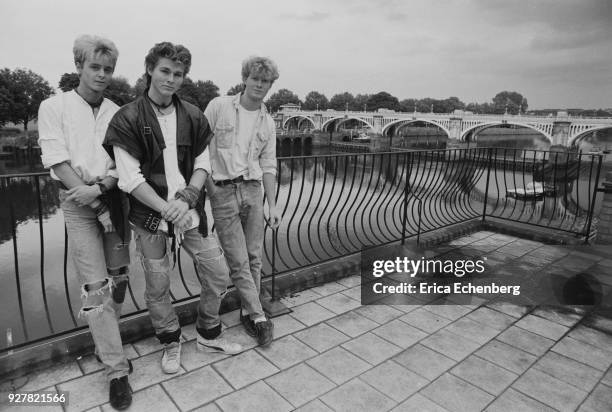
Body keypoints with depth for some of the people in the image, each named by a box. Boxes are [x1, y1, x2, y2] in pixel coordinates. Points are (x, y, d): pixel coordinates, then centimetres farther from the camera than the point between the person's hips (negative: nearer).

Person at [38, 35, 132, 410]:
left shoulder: (117, 113, 9)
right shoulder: (55, 107, 2)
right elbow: (56, 159, -7)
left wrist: (101, 188, -15)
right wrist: (87, 193, -16)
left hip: (114, 198, 3)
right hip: (78, 201, -3)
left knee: (118, 278, 9)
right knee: (96, 287, -6)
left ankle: (105, 343, 33)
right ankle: (118, 370, 2)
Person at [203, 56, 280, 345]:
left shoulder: (267, 123, 10)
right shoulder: (219, 107, -1)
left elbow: (268, 166, 9)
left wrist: (272, 205, 4)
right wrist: (205, 180, -10)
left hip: (253, 190, 4)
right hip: (222, 191, -3)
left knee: (254, 257, 6)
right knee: (238, 261, -2)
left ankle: (247, 311, 23)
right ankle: (259, 317, 10)